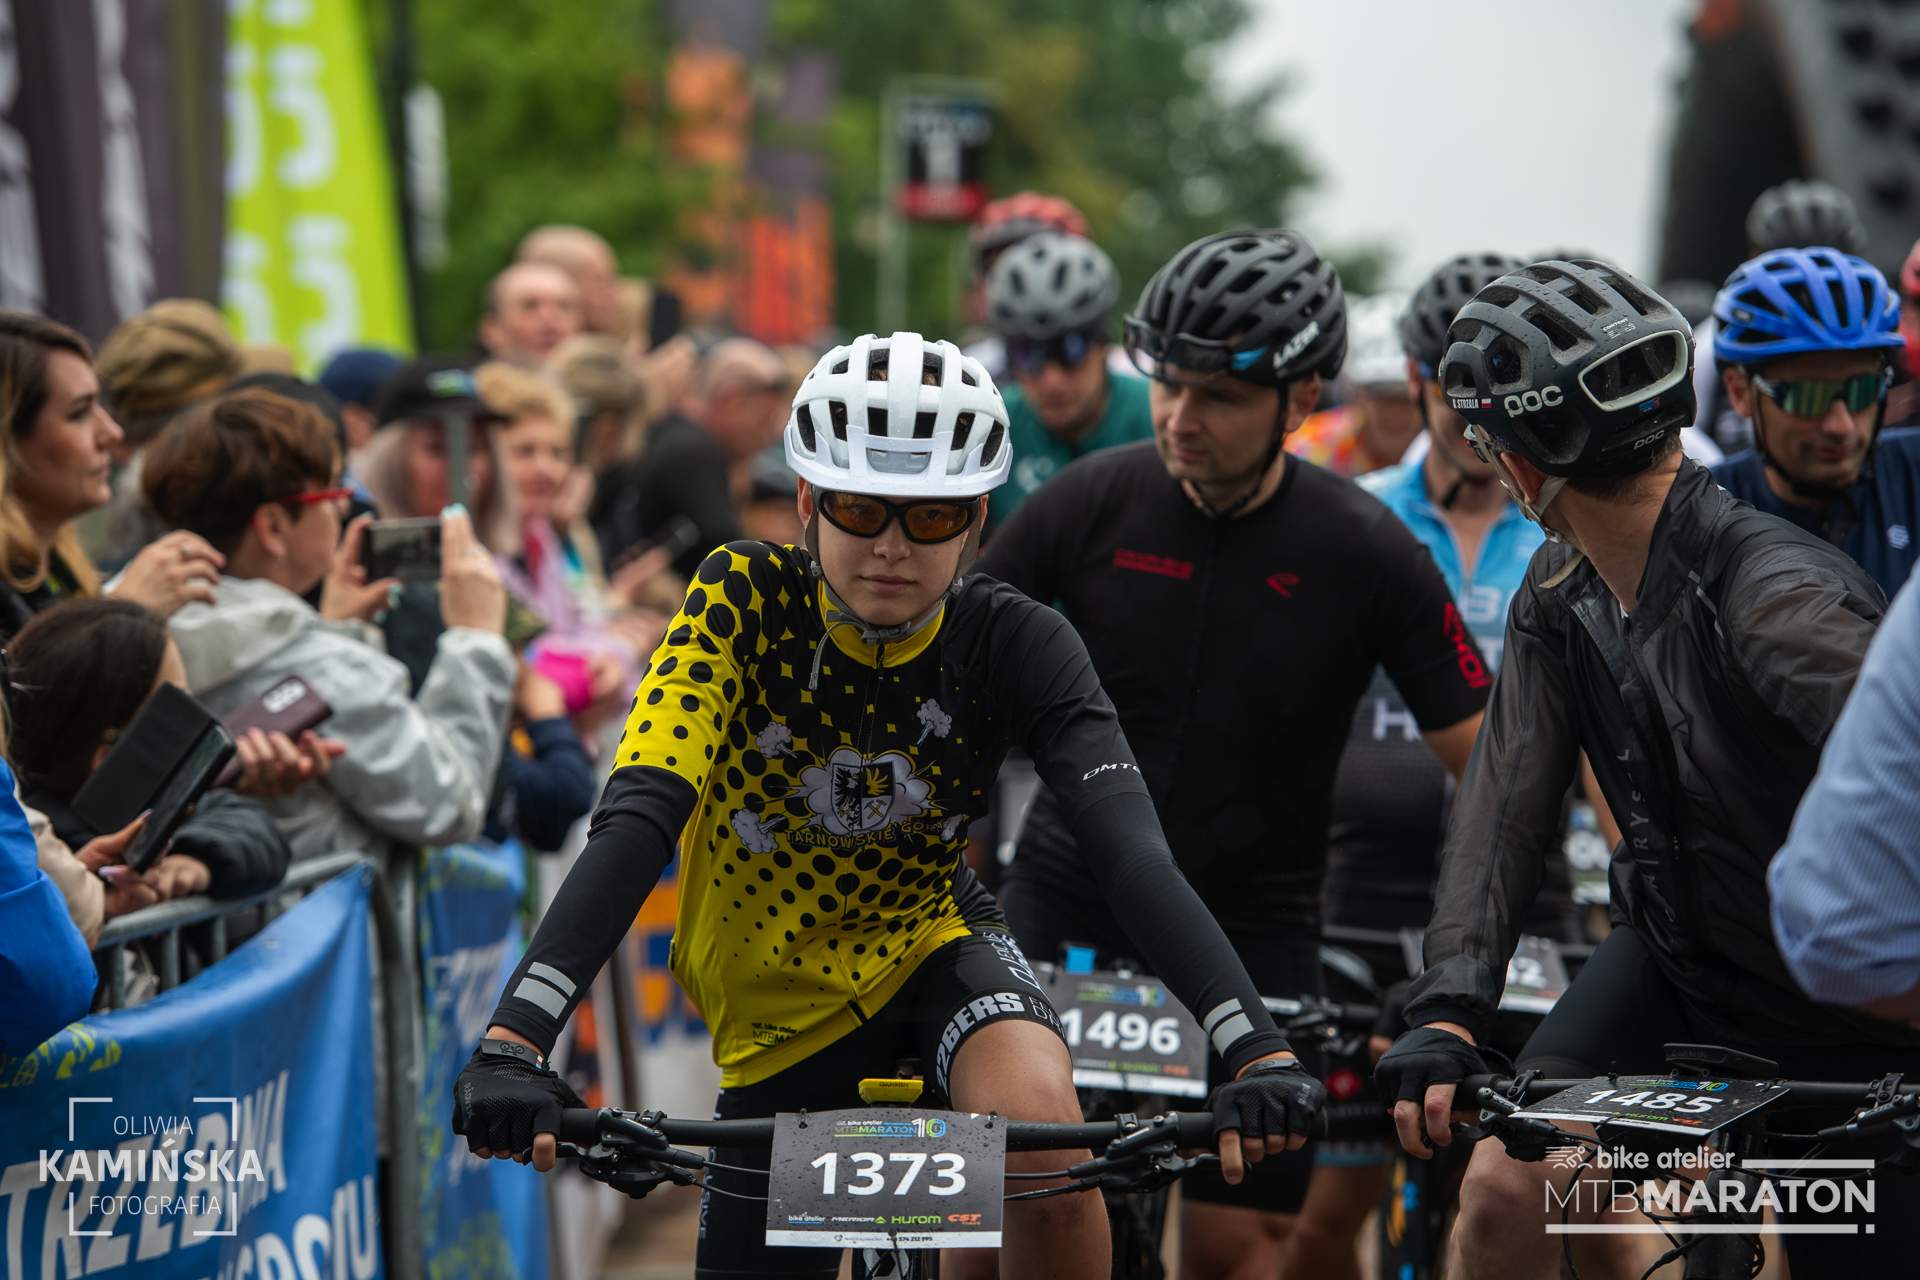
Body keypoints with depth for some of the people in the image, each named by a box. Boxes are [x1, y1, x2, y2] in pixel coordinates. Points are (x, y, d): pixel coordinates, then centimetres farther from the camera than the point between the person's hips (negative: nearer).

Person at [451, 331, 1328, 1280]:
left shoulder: (1016, 644, -18)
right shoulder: (746, 601, -21)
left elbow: (1131, 850, -29)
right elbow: (636, 819, -32)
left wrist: (1259, 1052, -45)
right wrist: (512, 1043, -46)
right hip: (774, 1008, 1)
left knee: (1042, 1132, -32)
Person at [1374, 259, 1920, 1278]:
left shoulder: (1775, 594, -30)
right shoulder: (1559, 597, -5)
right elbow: (1506, 795, -10)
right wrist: (1449, 1009, -24)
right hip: (1678, 957, 5)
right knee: (1505, 1192, -13)